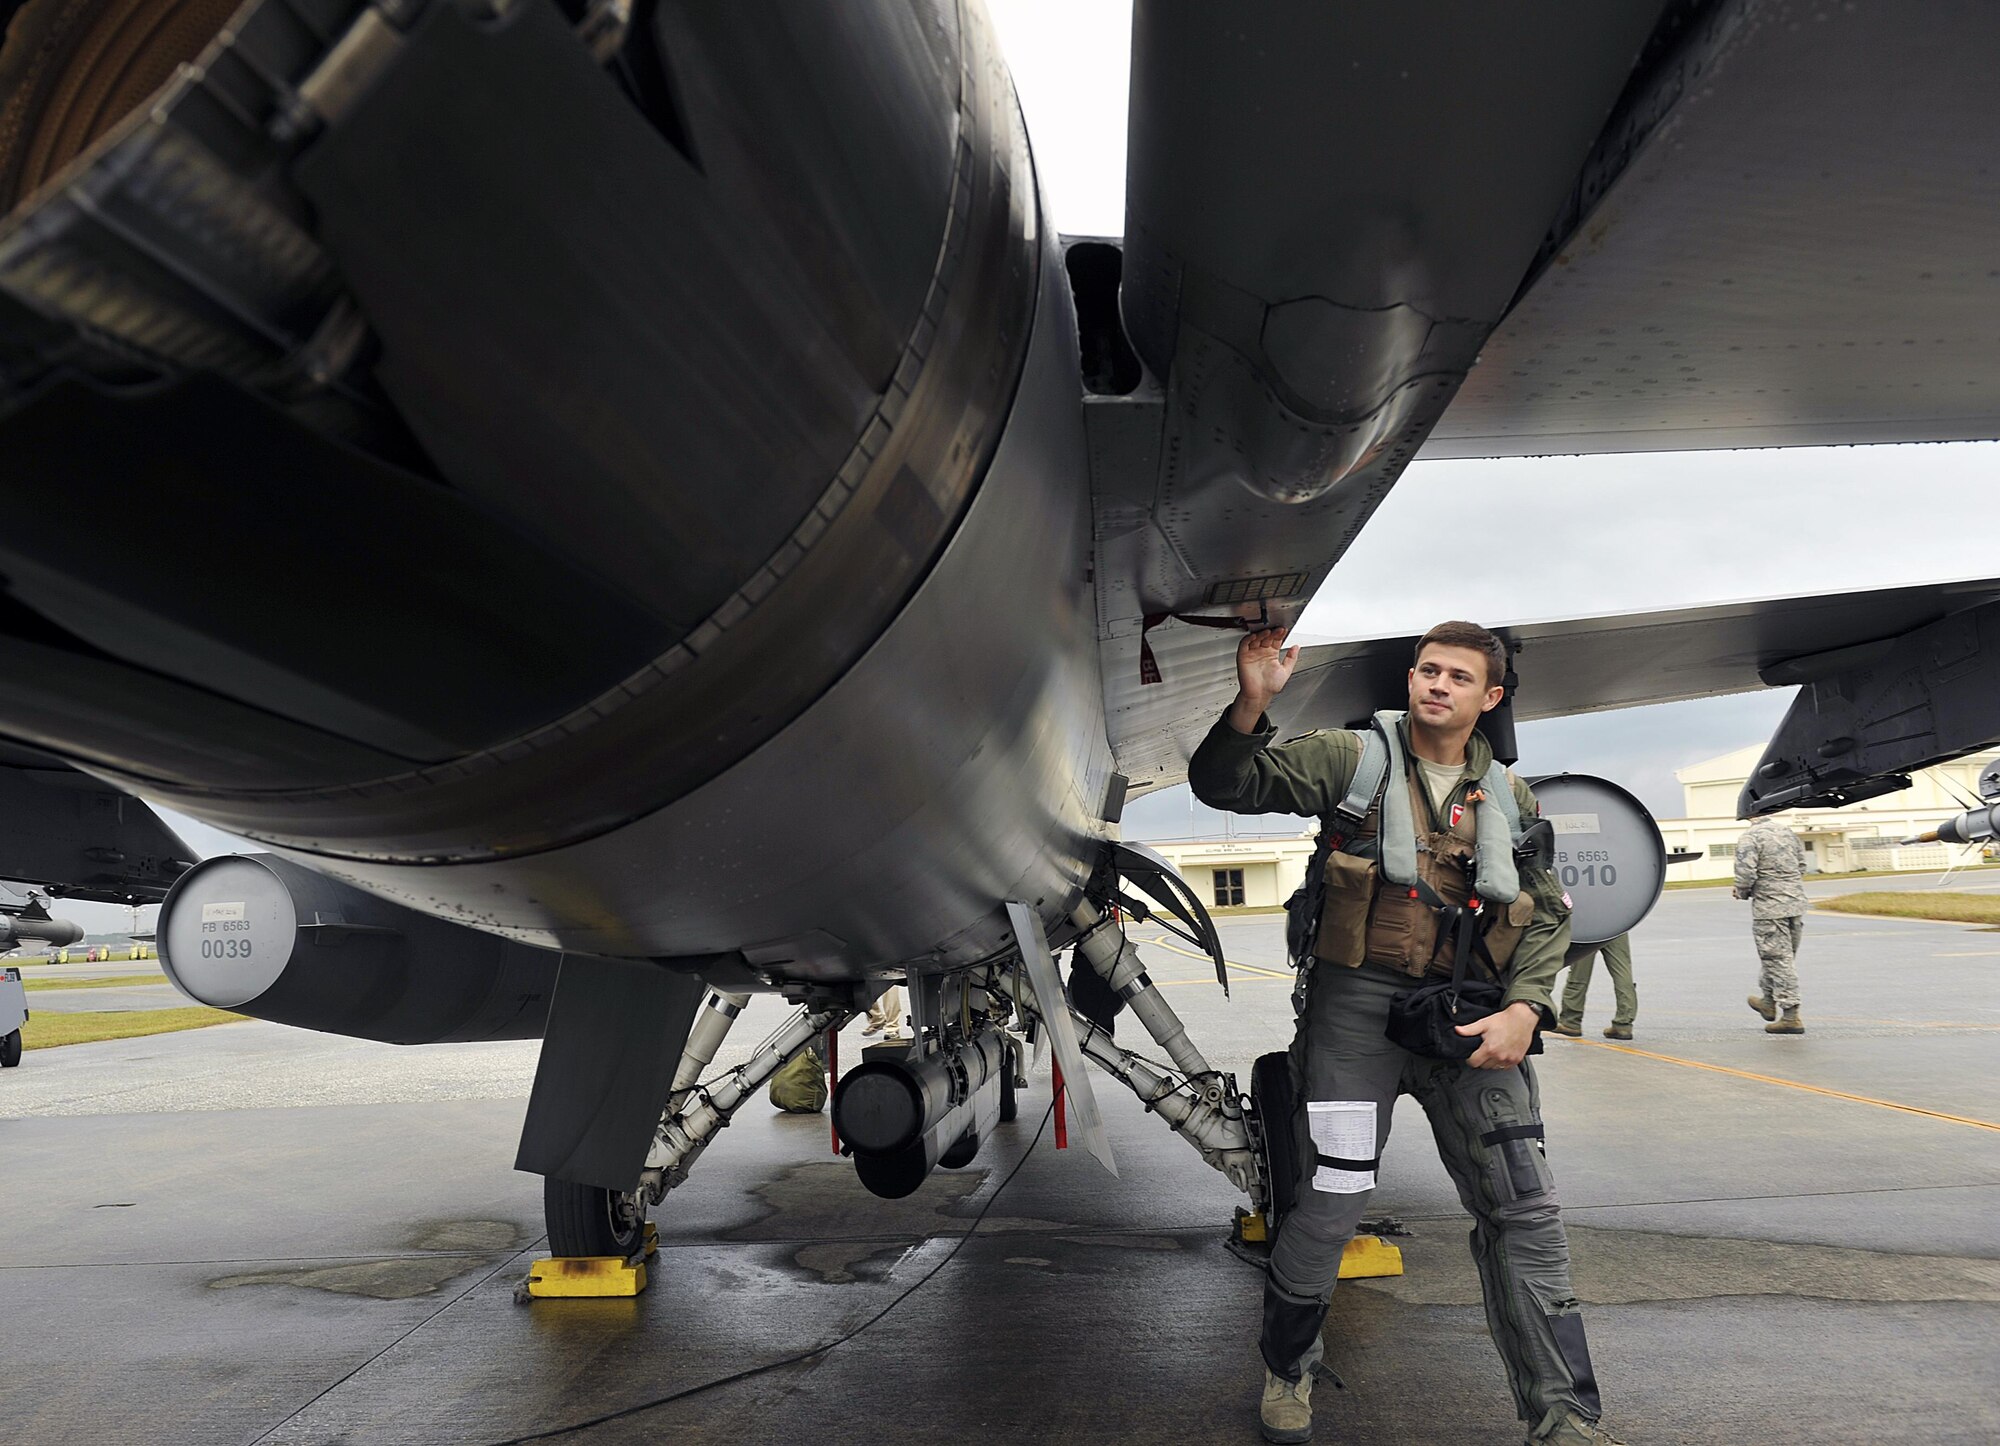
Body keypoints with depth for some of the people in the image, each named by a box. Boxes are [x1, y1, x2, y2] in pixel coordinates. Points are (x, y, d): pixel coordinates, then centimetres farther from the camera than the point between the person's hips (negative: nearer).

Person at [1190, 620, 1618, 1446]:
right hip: (1358, 1005, -3)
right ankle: (1287, 1370, 25)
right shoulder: (1352, 759, 0)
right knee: (1329, 1206, -2)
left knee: (1524, 1210, 2)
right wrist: (1251, 706, -25)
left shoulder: (1508, 798, 12)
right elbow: (1225, 786, -8)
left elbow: (1549, 914, 13)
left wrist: (1525, 1007, -2)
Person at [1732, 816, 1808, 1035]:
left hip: (1769, 907, -8)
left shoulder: (1749, 837, -13)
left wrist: (1742, 893, -1)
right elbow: (1802, 866, 17)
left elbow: (1746, 873, -20)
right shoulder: (1787, 831, 11)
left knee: (1778, 960, -3)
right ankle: (1768, 1001, 34)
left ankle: (1790, 1016, -2)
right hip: (1796, 904, 8)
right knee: (1786, 957, 19)